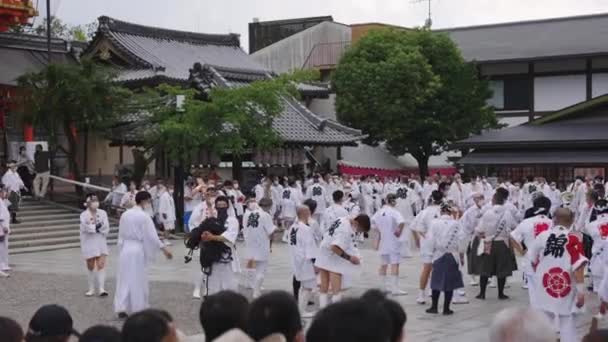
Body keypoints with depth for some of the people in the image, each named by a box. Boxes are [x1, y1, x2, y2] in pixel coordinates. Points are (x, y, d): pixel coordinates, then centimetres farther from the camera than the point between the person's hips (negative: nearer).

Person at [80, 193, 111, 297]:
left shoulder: (102, 213, 0)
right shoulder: (84, 215, -8)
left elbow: (106, 228, -5)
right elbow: (86, 228, -21)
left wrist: (95, 227, -16)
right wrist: (98, 226, -15)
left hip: (101, 242, 1)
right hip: (89, 243, -1)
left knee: (101, 265, -9)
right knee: (91, 267, 8)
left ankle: (101, 289, -10)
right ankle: (91, 289, 21)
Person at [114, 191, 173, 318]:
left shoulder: (125, 215, 4)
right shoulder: (144, 216, -13)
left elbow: (121, 234, 10)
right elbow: (152, 235, -13)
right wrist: (164, 249, -5)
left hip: (125, 249, 5)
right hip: (138, 250, -5)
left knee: (124, 279, 9)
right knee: (138, 280, 6)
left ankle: (121, 308, 4)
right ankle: (139, 308, 13)